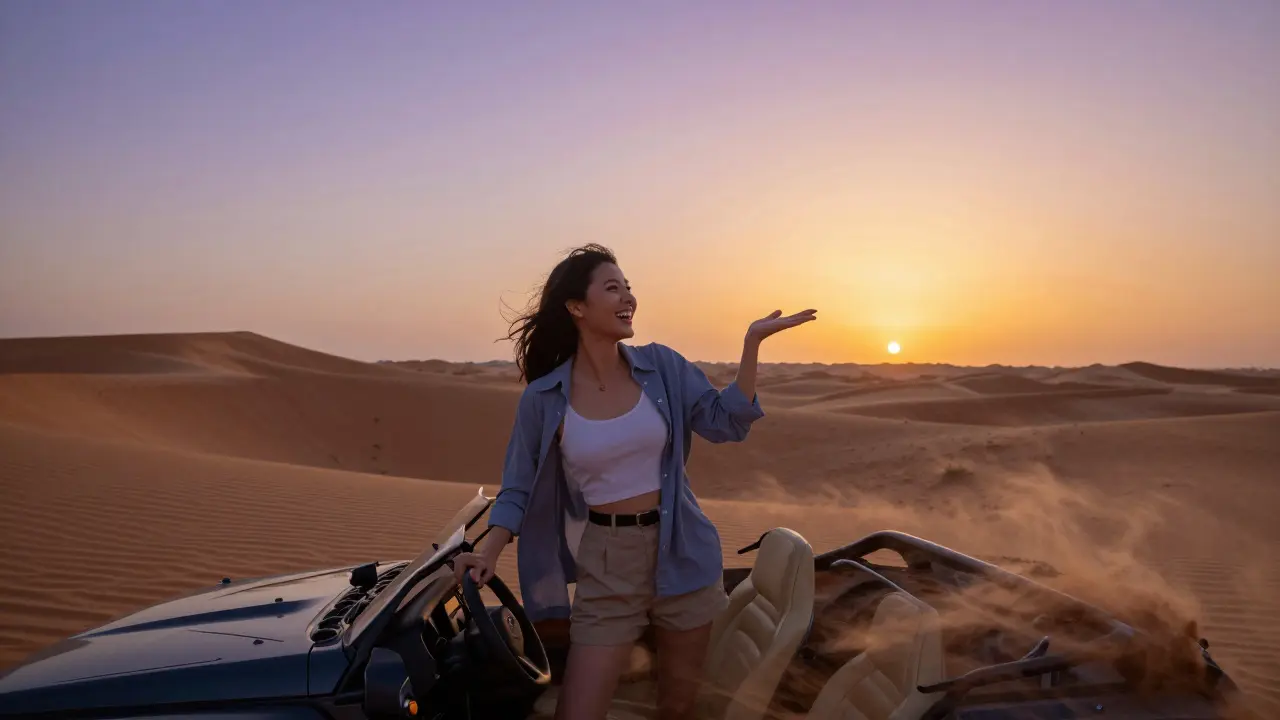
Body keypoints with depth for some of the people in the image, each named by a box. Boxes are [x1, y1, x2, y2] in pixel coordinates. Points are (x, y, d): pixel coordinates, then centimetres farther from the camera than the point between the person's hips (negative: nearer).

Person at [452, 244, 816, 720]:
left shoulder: (661, 366, -3)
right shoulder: (543, 398, -8)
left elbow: (726, 423, -4)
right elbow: (520, 488, 0)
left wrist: (752, 342, -12)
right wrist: (488, 550, -15)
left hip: (680, 552, 2)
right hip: (606, 565, -2)